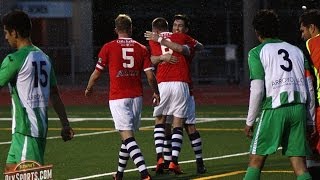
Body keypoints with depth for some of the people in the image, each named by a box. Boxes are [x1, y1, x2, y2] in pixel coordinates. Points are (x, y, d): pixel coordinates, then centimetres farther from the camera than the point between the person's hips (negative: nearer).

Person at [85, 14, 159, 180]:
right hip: (136, 97, 4)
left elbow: (97, 73, 6)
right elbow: (150, 75, 3)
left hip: (118, 98, -4)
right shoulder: (141, 49, 5)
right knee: (128, 135, 17)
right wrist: (156, 93, 22)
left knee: (127, 136, -10)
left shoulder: (108, 48, -2)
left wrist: (88, 88, 26)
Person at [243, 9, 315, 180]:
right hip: (299, 108, 4)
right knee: (299, 165, 2)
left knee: (256, 161, 6)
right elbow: (309, 88, 14)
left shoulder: (257, 53, 4)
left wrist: (249, 121, 2)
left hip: (274, 108, -4)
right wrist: (310, 120, 19)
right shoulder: (296, 50, 18)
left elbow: (257, 90, -5)